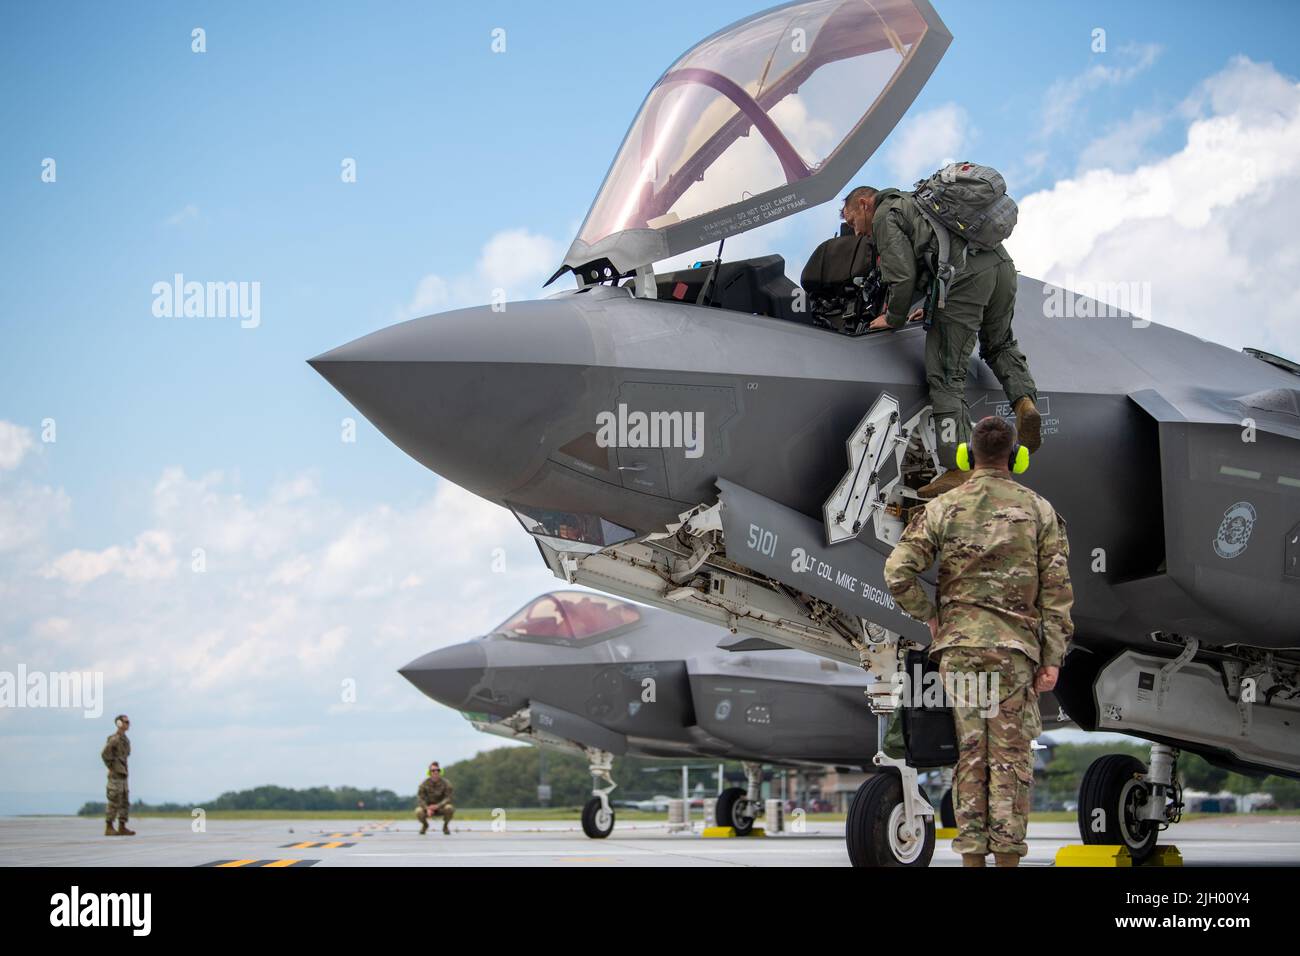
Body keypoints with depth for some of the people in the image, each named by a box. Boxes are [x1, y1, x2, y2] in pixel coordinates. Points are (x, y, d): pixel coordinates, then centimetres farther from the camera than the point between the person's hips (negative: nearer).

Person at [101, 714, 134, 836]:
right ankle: (109, 828, -4)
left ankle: (122, 828, 8)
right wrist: (112, 768, -15)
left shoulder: (124, 739, 17)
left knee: (125, 802, 6)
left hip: (122, 775, 9)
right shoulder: (114, 739, -13)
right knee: (114, 802, -8)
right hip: (115, 776, -9)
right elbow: (104, 754, -23)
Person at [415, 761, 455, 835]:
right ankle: (425, 825, 6)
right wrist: (427, 809, -32)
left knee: (449, 808, -34)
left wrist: (437, 806, -35)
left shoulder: (445, 783, -15)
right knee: (418, 812, -32)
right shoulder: (424, 783, -14)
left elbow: (448, 798, -18)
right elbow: (420, 798, -14)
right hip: (427, 807, 0)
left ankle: (445, 826, -1)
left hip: (441, 807, 0)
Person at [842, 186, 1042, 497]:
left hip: (966, 273, -8)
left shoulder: (885, 216, 8)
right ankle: (1024, 399, 2)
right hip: (1001, 261, 8)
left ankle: (957, 470, -8)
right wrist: (933, 306, 40)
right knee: (999, 345, 30)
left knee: (946, 375, -4)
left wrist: (894, 319, 13)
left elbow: (903, 275, -1)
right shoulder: (915, 201, 36)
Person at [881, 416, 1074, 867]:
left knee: (969, 751, 5)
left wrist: (930, 617, 7)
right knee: (1011, 755, 2)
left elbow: (898, 572, -6)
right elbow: (1056, 589, -1)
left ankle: (973, 854, 4)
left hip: (957, 643, 1)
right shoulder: (1039, 510, 2)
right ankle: (1007, 853, -1)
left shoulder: (941, 508, 2)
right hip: (1016, 646, -1)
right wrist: (1052, 658, 1)